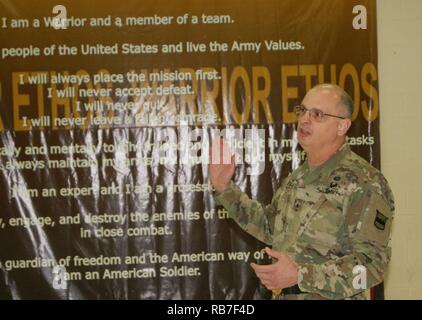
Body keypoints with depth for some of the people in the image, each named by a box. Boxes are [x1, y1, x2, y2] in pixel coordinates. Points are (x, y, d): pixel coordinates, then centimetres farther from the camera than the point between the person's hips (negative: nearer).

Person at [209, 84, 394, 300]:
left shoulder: (364, 183, -18)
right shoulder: (298, 178, 7)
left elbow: (371, 263, -23)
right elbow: (270, 228, 19)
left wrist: (300, 275, -30)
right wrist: (225, 189, 9)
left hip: (331, 296, -7)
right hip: (283, 295, 7)